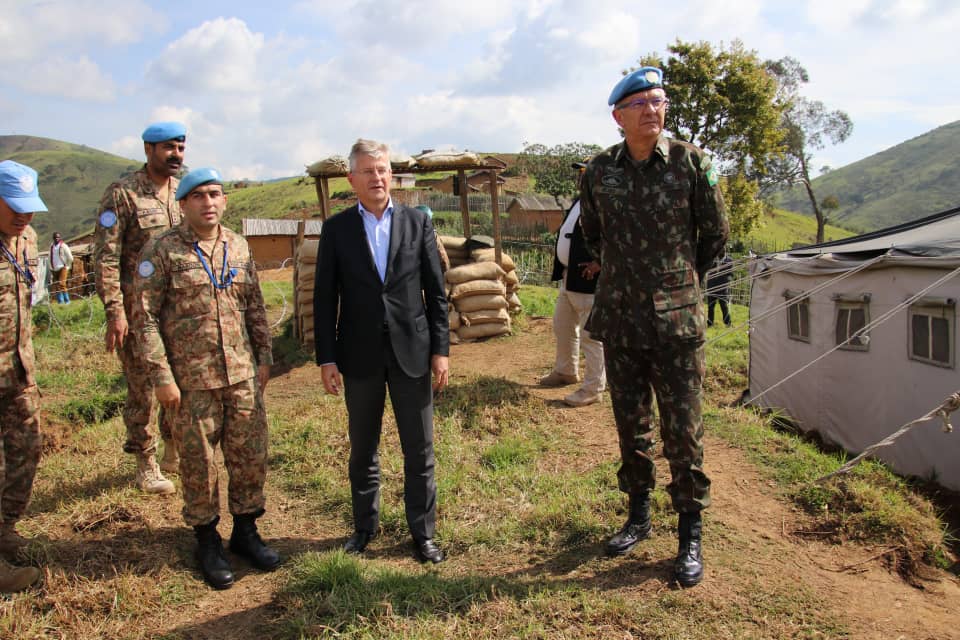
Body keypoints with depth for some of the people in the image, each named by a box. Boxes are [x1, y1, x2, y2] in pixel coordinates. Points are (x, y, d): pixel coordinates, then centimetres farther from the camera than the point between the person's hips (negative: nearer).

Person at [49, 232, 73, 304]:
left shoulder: (63, 246, -6)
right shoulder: (52, 246, 11)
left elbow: (70, 258, -5)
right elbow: (51, 258, 22)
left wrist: (67, 266, 0)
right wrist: (51, 267, 16)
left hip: (62, 268, -6)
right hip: (55, 269, 6)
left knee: (61, 284, -16)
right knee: (56, 286, 3)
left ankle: (67, 300, -9)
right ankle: (60, 301, 8)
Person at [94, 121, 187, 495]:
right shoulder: (122, 194, -6)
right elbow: (105, 257, -10)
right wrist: (114, 310, -17)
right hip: (138, 308, -5)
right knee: (142, 387, 4)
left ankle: (174, 451, 30)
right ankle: (146, 465, 19)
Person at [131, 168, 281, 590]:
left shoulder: (238, 247, 8)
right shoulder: (162, 251, -6)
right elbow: (145, 318, -7)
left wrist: (264, 357, 11)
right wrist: (161, 376, -11)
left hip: (243, 374, 4)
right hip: (191, 380, -4)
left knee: (251, 455, 9)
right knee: (199, 462, 7)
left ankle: (245, 532, 29)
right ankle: (207, 541, 26)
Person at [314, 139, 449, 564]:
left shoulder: (417, 222, 2)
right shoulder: (336, 229, 1)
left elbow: (436, 291, 3)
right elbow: (325, 298, 1)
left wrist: (440, 349, -1)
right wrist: (326, 358, -4)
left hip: (412, 351, 0)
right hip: (360, 355, 0)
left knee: (419, 450, 7)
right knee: (363, 449, 13)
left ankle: (423, 532, 22)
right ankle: (365, 525, 31)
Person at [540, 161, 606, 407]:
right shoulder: (580, 201, 14)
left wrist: (600, 263, -24)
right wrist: (561, 265, 11)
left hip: (588, 281, -10)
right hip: (568, 277, 10)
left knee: (590, 336, -1)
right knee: (562, 327, 22)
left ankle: (592, 389, 9)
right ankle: (566, 371, 41)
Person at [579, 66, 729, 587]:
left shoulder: (691, 162, -4)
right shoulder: (599, 171, 3)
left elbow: (716, 232, 7)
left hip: (677, 320, -3)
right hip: (619, 319, 3)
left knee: (682, 428, 1)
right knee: (630, 425, 13)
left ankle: (690, 535, 15)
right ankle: (638, 515, 30)